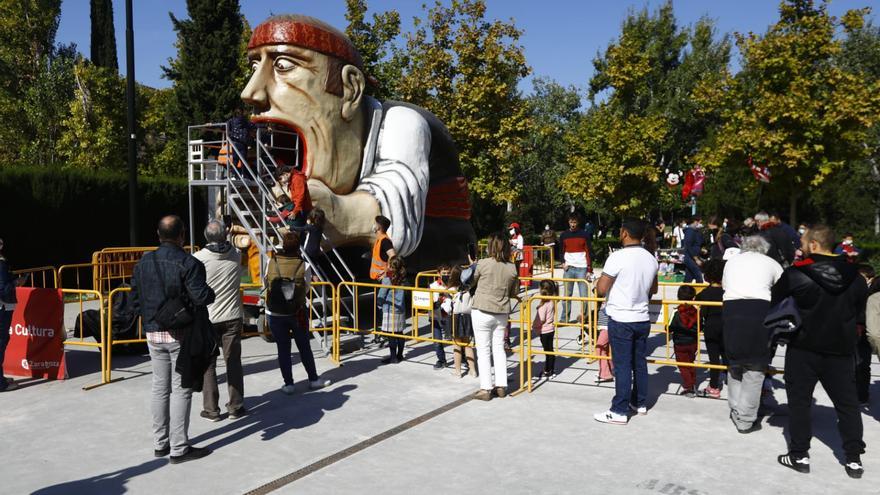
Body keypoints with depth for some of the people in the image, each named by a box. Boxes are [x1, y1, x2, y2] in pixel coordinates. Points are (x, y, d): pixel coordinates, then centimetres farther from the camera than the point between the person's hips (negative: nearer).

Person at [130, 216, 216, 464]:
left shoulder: (143, 263, 5)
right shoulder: (188, 263, -15)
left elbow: (135, 301, 8)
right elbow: (202, 296, -23)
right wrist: (211, 293, -2)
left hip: (153, 333, 6)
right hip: (181, 334, -6)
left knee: (160, 387, 15)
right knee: (181, 389, 1)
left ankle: (160, 443, 25)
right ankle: (179, 448, 5)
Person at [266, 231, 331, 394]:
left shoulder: (272, 262, -9)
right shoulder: (303, 265, -11)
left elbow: (266, 283, 1)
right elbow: (306, 288, -3)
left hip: (275, 314, 0)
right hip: (297, 313, 0)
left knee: (283, 349, 9)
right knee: (304, 347, 14)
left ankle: (288, 384, 14)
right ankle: (314, 380, 24)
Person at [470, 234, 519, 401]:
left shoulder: (483, 264, -12)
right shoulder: (512, 268, -1)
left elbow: (470, 282, 3)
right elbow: (514, 292, 8)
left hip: (482, 312, -4)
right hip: (502, 313, 4)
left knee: (483, 350, 3)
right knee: (499, 348, 15)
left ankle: (486, 389, 5)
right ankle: (501, 386, 18)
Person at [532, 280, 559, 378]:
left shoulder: (543, 304, -22)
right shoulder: (552, 301, 3)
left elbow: (541, 319, -22)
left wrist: (533, 326, -9)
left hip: (544, 331, -8)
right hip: (551, 329, 8)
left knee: (547, 351, 1)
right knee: (550, 350, 15)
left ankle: (548, 371, 10)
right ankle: (552, 370, 24)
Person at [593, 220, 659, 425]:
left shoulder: (618, 257, -17)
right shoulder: (651, 259, 5)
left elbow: (601, 289, -16)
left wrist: (599, 281, 4)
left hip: (621, 319, -6)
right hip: (643, 319, 6)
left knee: (622, 366, -2)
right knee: (640, 362, 16)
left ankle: (619, 411, 3)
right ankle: (640, 403, 28)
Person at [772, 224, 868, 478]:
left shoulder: (796, 274, -14)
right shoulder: (855, 276, 1)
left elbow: (773, 304, -3)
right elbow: (860, 317, 10)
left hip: (804, 348, -3)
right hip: (841, 350, 4)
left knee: (799, 400, 8)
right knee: (847, 402, 13)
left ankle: (799, 455, 12)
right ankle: (854, 458, 17)